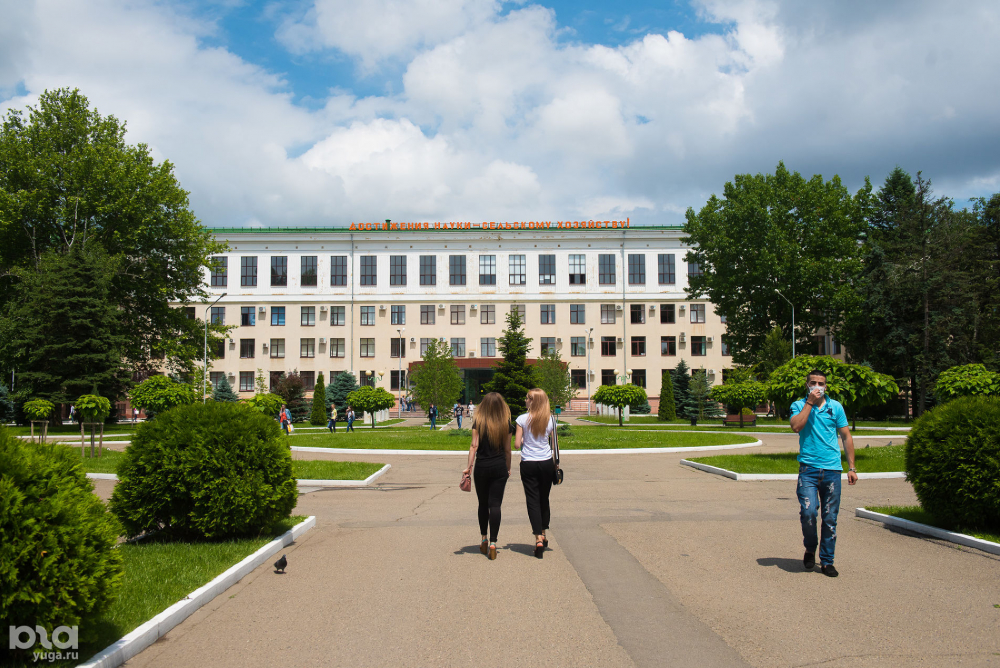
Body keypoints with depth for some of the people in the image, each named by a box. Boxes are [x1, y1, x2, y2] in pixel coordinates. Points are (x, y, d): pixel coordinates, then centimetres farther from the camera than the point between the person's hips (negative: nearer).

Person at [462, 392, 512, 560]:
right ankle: (493, 544, -7)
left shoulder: (479, 422, -3)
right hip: (499, 468, 0)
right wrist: (508, 468, 16)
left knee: (483, 504, 14)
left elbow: (474, 445, -9)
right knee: (495, 505, 0)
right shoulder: (505, 424, 0)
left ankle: (484, 541, 25)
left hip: (482, 467, 0)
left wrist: (469, 466, -7)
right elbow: (507, 449, 5)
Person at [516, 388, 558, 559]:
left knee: (533, 500, 1)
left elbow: (517, 444, -7)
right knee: (544, 499, 16)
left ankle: (538, 539, -8)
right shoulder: (550, 420, -1)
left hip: (528, 464, -2)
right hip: (547, 463, 2)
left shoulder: (523, 419, -7)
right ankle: (543, 535, 28)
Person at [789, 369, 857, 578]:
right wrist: (810, 402, -11)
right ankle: (810, 549, 13)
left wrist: (851, 468, 7)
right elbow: (796, 426, -15)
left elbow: (846, 437, 12)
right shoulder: (799, 405, 5)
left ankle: (827, 561, 16)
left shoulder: (836, 407, 9)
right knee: (808, 512, -14)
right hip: (808, 468, -2)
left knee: (830, 518, 4)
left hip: (832, 469, 2)